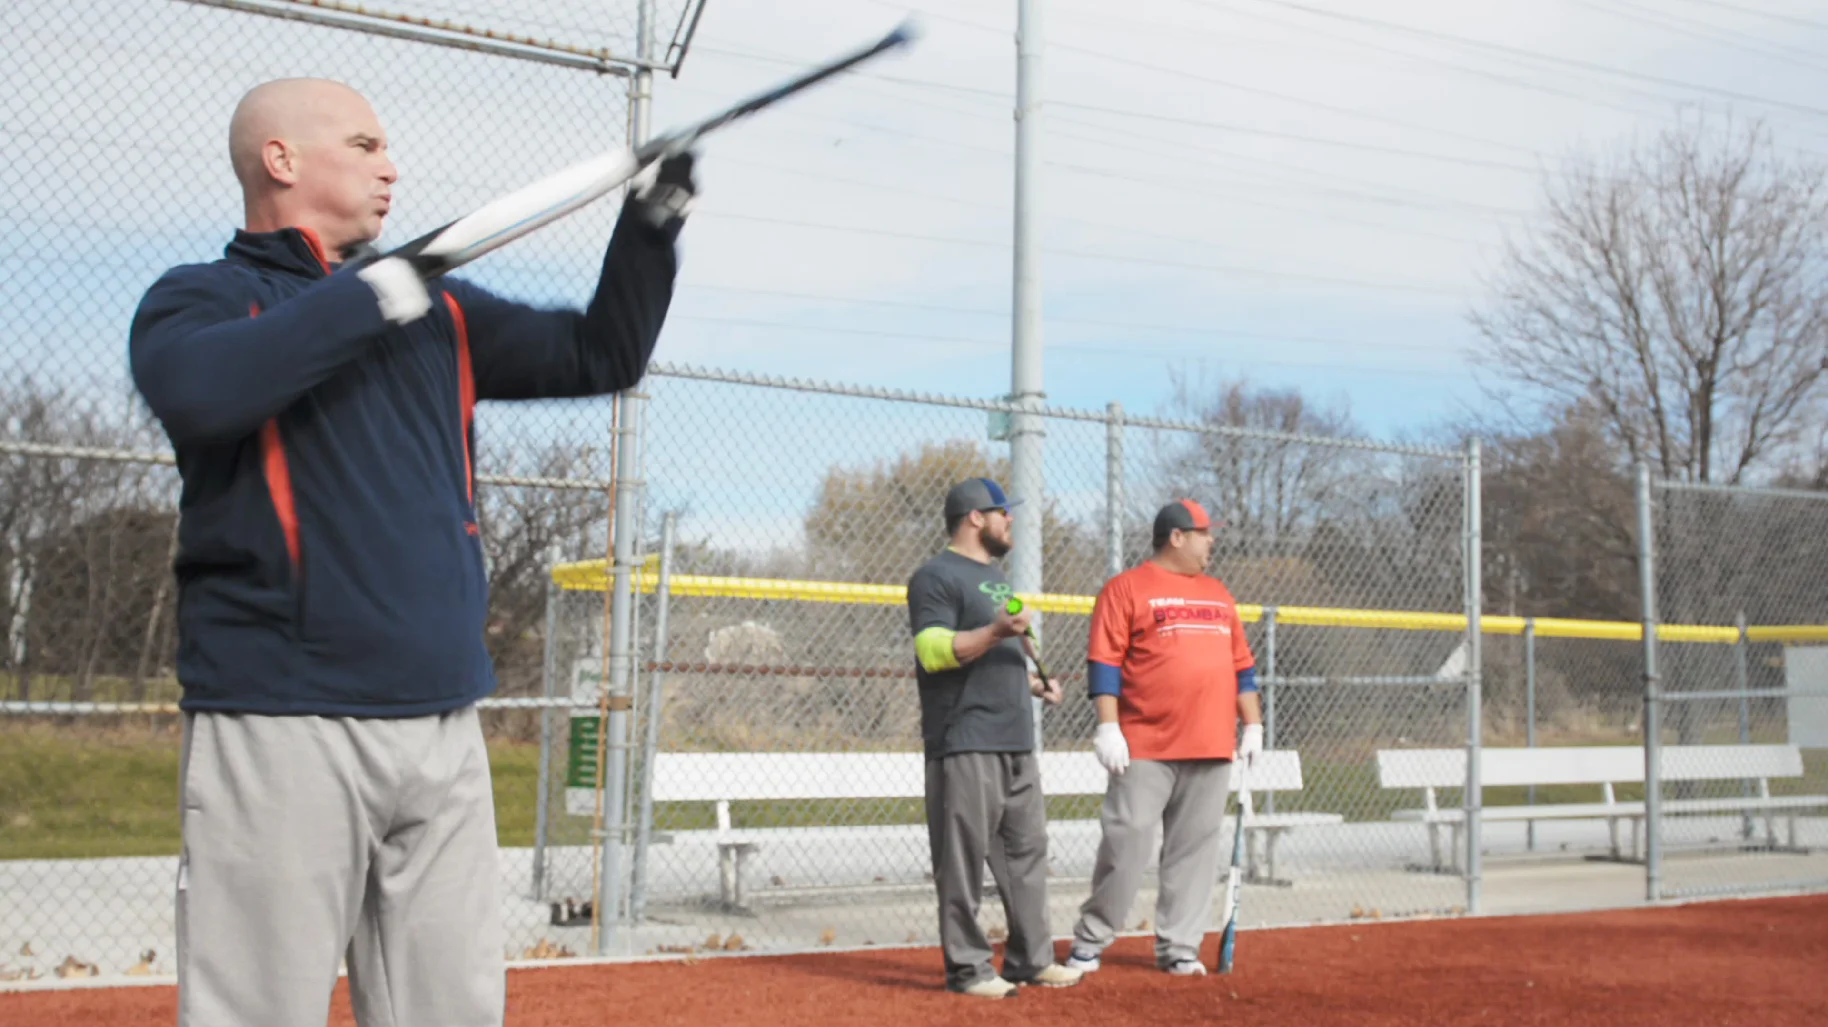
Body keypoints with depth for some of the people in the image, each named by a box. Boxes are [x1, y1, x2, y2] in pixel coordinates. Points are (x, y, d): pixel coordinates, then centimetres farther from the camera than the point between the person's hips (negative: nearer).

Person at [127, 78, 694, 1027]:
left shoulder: (439, 312, 19)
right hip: (281, 727, -5)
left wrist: (651, 224, 7)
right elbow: (194, 389, -21)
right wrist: (369, 296, -14)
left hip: (443, 727, 6)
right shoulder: (203, 298, 2)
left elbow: (600, 355, 20)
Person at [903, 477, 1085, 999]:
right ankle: (968, 967, 1)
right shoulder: (936, 576, -7)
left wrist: (1033, 682, 16)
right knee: (965, 858, -6)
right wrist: (997, 632, -28)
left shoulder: (996, 577, 23)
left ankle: (1031, 958, 18)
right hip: (965, 743, -9)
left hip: (1017, 740, 9)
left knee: (1027, 849, 11)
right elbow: (934, 651, -18)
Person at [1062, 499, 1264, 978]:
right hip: (1145, 748, -5)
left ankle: (1178, 947, 12)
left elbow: (1241, 664, 21)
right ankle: (1090, 941, 7)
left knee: (1196, 849, 4)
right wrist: (1107, 727, -14)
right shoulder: (1126, 588, 0)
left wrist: (1253, 725, 13)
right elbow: (1103, 662, -6)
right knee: (1126, 843, -5)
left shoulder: (1218, 593, 18)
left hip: (1211, 749, 5)